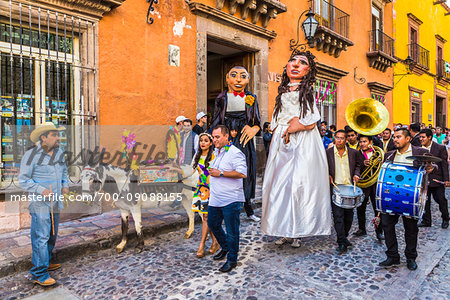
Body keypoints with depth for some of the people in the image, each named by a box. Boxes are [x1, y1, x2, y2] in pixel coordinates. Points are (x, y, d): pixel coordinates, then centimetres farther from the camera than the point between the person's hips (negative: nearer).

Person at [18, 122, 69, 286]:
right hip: (40, 204, -7)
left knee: (52, 235, 17)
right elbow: (23, 180, -9)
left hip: (55, 202, 7)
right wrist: (40, 190, -21)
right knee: (41, 237, -6)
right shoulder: (31, 155, -11)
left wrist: (65, 185, 4)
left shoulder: (59, 153, 9)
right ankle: (39, 274, 4)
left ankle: (46, 263, 35)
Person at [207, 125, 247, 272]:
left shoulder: (235, 153, -14)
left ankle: (232, 259, 19)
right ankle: (225, 247, 42)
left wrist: (220, 173, -21)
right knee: (212, 224, 20)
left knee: (231, 231, 2)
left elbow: (242, 173, -25)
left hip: (230, 200, -9)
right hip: (215, 199, 9)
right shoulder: (216, 152, 15)